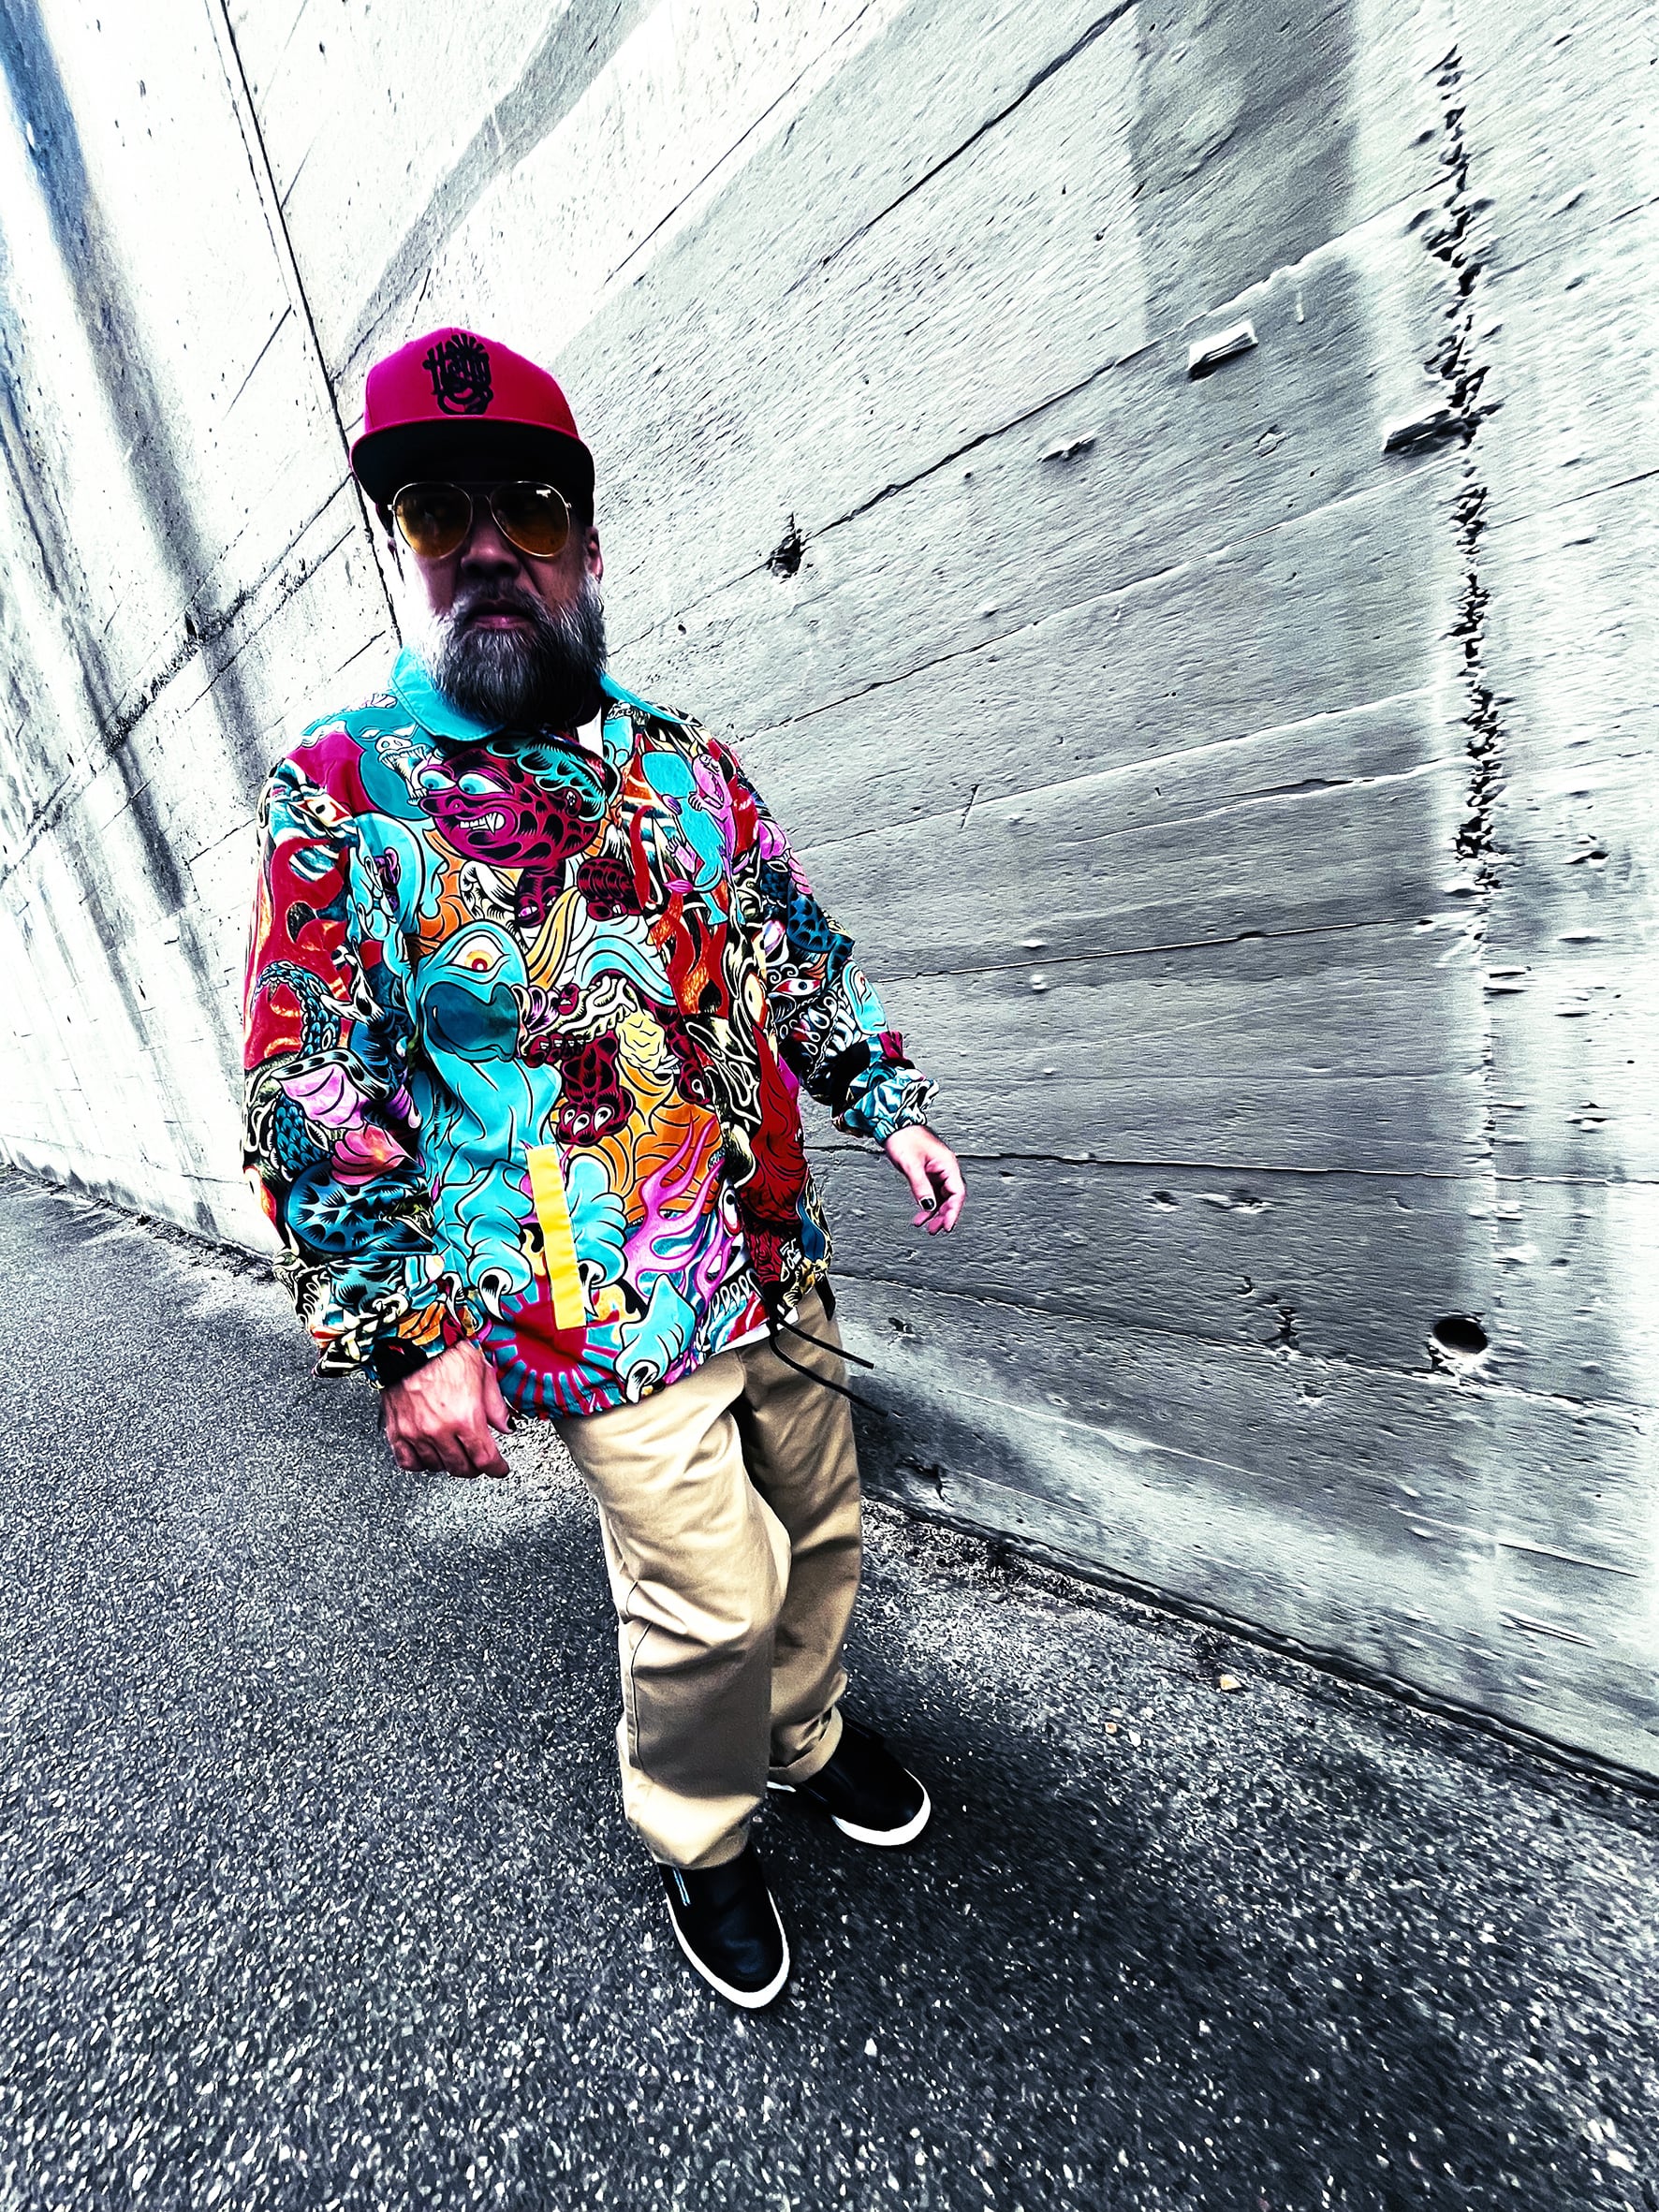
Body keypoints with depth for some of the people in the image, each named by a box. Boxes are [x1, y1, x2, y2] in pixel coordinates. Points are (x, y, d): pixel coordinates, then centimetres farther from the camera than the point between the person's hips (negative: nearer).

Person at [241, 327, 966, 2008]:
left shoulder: (683, 763, 8)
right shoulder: (340, 791, -7)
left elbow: (801, 953, 13)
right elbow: (315, 1099, -10)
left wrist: (893, 1108, 8)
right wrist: (409, 1337, -14)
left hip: (778, 1263, 6)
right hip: (604, 1319, -5)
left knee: (818, 1529, 22)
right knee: (712, 1599, 9)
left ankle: (803, 1736, 54)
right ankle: (695, 1841, 45)